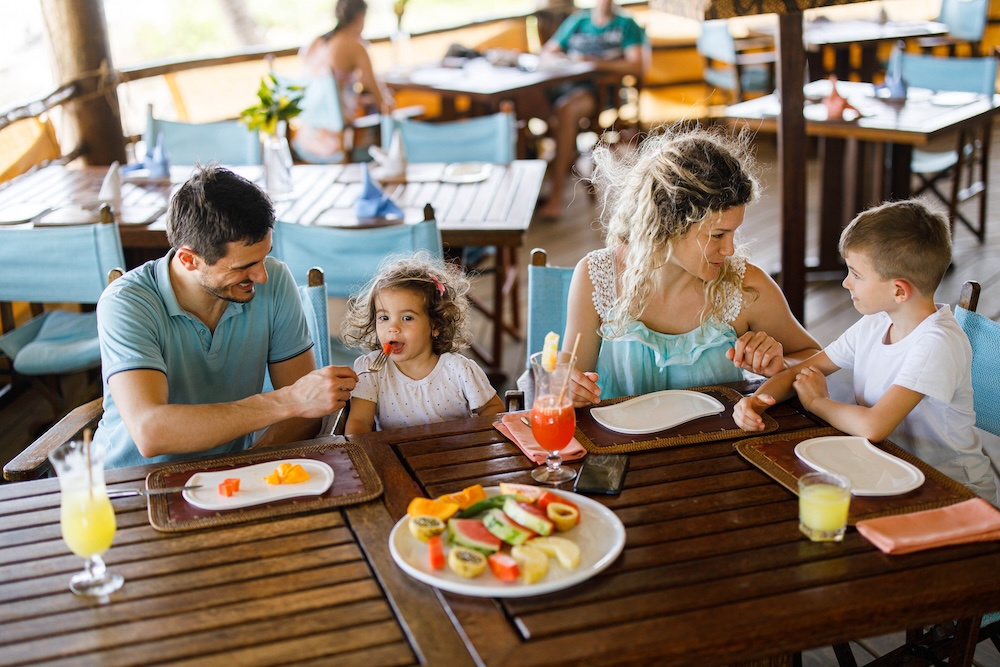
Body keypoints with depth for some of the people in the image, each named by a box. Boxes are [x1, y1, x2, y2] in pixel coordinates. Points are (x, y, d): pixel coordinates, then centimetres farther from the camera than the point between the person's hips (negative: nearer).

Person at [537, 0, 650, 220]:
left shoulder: (626, 24, 13)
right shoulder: (577, 20, 24)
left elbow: (637, 66, -1)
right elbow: (547, 51, 25)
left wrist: (596, 63, -11)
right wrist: (565, 59, 0)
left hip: (598, 88, -4)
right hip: (563, 84, 4)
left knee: (566, 108, -39)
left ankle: (556, 194, -40)